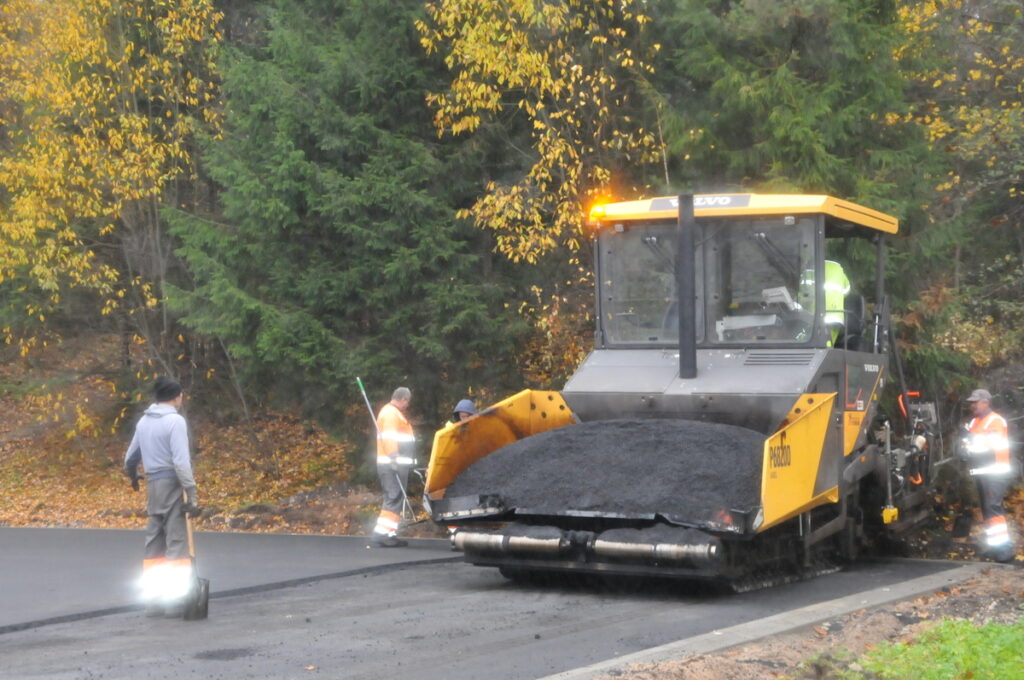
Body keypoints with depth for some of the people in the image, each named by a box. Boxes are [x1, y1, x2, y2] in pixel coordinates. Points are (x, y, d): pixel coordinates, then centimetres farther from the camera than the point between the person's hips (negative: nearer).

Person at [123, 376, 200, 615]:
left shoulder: (144, 421, 13)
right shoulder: (175, 421, -10)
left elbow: (131, 456, 24)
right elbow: (181, 460, -17)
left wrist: (132, 476, 43)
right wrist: (192, 492, -17)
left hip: (152, 484, 7)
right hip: (172, 483, -7)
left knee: (154, 541, 11)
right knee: (177, 541, -5)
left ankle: (152, 598, 13)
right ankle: (175, 598, -8)